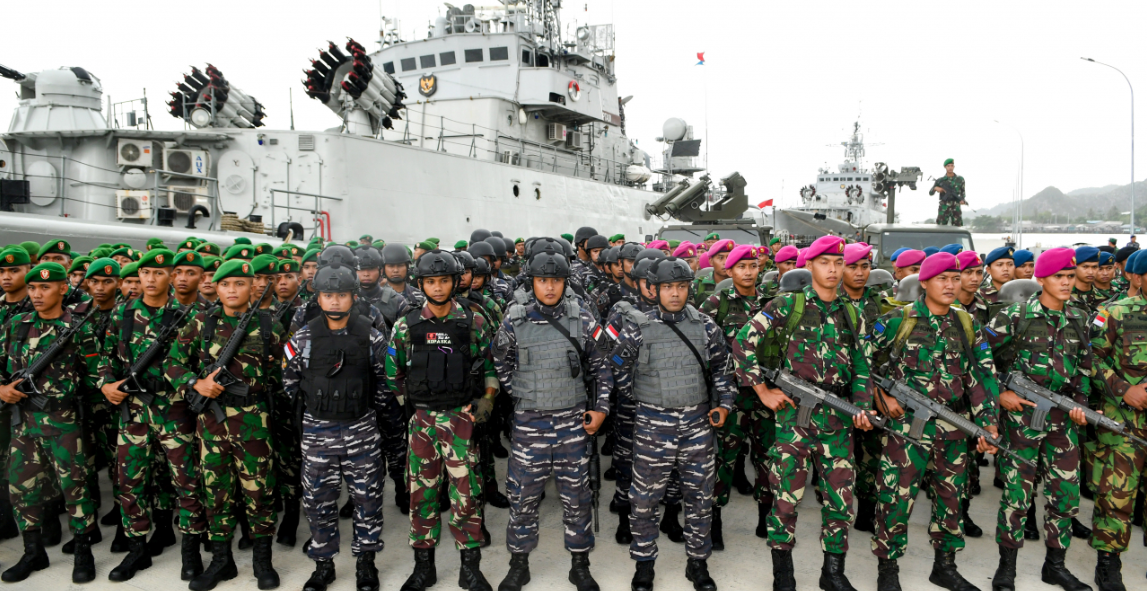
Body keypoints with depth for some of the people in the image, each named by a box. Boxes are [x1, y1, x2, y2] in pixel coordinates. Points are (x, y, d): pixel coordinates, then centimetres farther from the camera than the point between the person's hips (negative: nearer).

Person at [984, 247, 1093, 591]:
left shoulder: (1079, 320, 9)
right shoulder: (1015, 316, -6)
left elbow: (1084, 367, 16)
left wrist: (1081, 403, 3)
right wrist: (999, 394, -10)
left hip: (1064, 420, 5)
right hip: (1022, 413, -5)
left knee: (1066, 494, 9)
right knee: (1017, 494, 0)